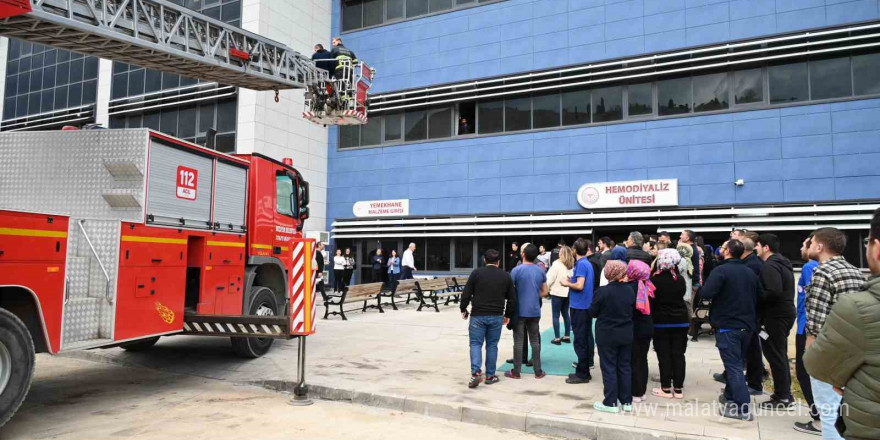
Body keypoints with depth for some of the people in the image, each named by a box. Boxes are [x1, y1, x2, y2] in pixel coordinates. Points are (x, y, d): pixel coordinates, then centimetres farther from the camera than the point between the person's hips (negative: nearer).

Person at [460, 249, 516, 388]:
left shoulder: (476, 273, -3)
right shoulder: (506, 276, 6)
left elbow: (466, 294, -4)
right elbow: (512, 298, 10)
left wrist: (463, 309, 10)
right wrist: (507, 315, 21)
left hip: (478, 315, -2)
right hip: (497, 316, 2)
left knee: (476, 344, 4)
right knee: (492, 345, 12)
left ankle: (476, 372, -12)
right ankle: (490, 376, 16)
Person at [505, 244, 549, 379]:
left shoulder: (516, 270, -12)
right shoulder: (541, 271, 2)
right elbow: (545, 292, 9)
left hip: (520, 311, -4)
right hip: (535, 311, 4)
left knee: (518, 341, 3)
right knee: (535, 341, 11)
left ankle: (516, 372, 9)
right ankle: (538, 371, 17)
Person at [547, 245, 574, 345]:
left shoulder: (557, 264, -12)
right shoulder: (572, 265, 5)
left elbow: (550, 278, -11)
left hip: (557, 293, -6)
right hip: (567, 293, 6)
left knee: (556, 315, 0)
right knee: (565, 314, 16)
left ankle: (557, 338, 1)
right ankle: (567, 336, 20)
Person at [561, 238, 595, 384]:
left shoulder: (581, 264, -16)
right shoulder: (588, 263, 11)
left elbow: (579, 286, -23)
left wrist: (567, 283, -8)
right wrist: (571, 281, 12)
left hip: (579, 306, -9)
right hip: (587, 305, 9)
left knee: (580, 341, -3)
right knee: (586, 338, 14)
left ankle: (582, 374, 2)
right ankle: (587, 364, 22)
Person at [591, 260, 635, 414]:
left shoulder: (603, 291, -18)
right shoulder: (629, 290, -2)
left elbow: (593, 312, -9)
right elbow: (633, 310, 10)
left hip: (607, 336, -5)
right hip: (626, 335, 5)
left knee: (609, 368, 3)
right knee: (625, 367, 13)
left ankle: (611, 403, 8)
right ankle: (626, 401, 20)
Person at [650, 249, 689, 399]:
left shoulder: (655, 279, -13)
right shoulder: (680, 279, -2)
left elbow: (651, 300, -7)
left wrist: (652, 317, 5)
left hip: (661, 322, -3)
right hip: (680, 321, 3)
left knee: (664, 355, 3)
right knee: (678, 354, 8)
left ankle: (666, 388, 7)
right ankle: (678, 388, 13)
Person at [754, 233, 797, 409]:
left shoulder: (770, 266, -17)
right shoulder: (782, 263, 15)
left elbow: (774, 292, -28)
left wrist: (755, 299, -14)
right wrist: (759, 297, 12)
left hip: (775, 316, -10)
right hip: (785, 312, 10)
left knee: (775, 355, -2)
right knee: (780, 354, 17)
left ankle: (782, 398, 5)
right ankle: (785, 394, 26)